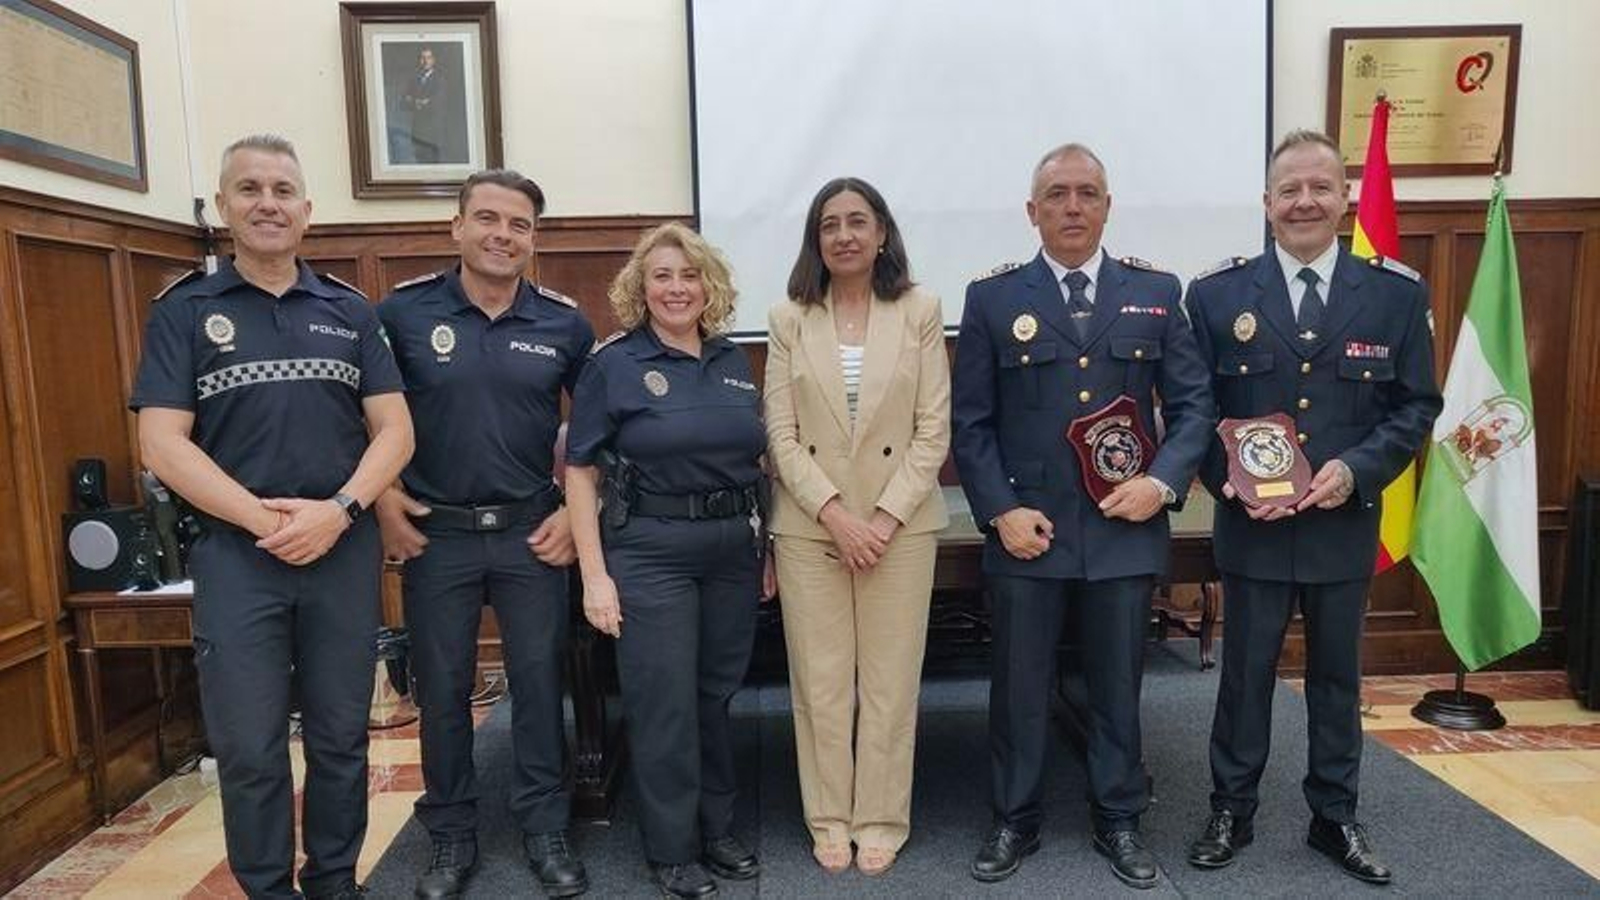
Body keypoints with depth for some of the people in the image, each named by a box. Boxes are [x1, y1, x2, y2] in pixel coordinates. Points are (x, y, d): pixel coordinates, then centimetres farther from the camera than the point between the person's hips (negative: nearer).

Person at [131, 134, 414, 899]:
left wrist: (338, 510, -13)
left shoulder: (350, 311, 8)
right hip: (236, 555, -1)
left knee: (341, 737, 11)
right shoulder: (184, 311, 3)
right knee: (249, 750, 6)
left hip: (345, 551, 2)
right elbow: (162, 444, -5)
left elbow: (395, 429, 3)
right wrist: (265, 520, -14)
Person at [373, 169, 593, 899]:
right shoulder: (403, 311, -4)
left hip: (532, 531, 1)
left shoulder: (564, 323, -1)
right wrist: (380, 496, -3)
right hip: (436, 533, 0)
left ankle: (545, 830, 26)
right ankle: (451, 837, 29)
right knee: (442, 689, 11)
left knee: (539, 681, 8)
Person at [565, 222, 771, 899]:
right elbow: (579, 471, -7)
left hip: (733, 550, 4)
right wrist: (595, 575, -12)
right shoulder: (614, 364, -5)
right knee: (664, 705, 4)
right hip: (651, 553, -4)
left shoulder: (732, 361, 8)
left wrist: (765, 551, 11)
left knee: (716, 696, 15)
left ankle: (716, 831, 33)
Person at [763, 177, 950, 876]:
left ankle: (880, 819, 24)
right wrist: (834, 513, -12)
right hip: (809, 524, 1)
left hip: (899, 522, 0)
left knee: (890, 681, 7)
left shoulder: (920, 311, 0)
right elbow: (781, 435, -1)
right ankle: (828, 818, 26)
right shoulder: (790, 320, 3)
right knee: (819, 681, 9)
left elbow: (933, 430, -3)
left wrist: (885, 517, -11)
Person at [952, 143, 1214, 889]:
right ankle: (1014, 821, 29)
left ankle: (1118, 821, 33)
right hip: (1027, 530, -1)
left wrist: (1163, 481, -11)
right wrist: (1000, 510, -10)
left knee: (1118, 685, 14)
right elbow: (970, 422, -1)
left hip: (1125, 529, 1)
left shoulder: (1156, 292, 5)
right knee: (1019, 686, 11)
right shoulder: (992, 298, 1)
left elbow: (1193, 403, 5)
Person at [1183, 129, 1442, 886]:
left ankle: (1335, 817, 33)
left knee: (1337, 676, 15)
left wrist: (1357, 469, -14)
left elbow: (1417, 406, 2)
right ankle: (1231, 812, 27)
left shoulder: (1397, 294, 1)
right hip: (1251, 525, -1)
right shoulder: (1217, 293, -2)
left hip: (1345, 524, 2)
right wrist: (1226, 480, -16)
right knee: (1245, 674, 11)